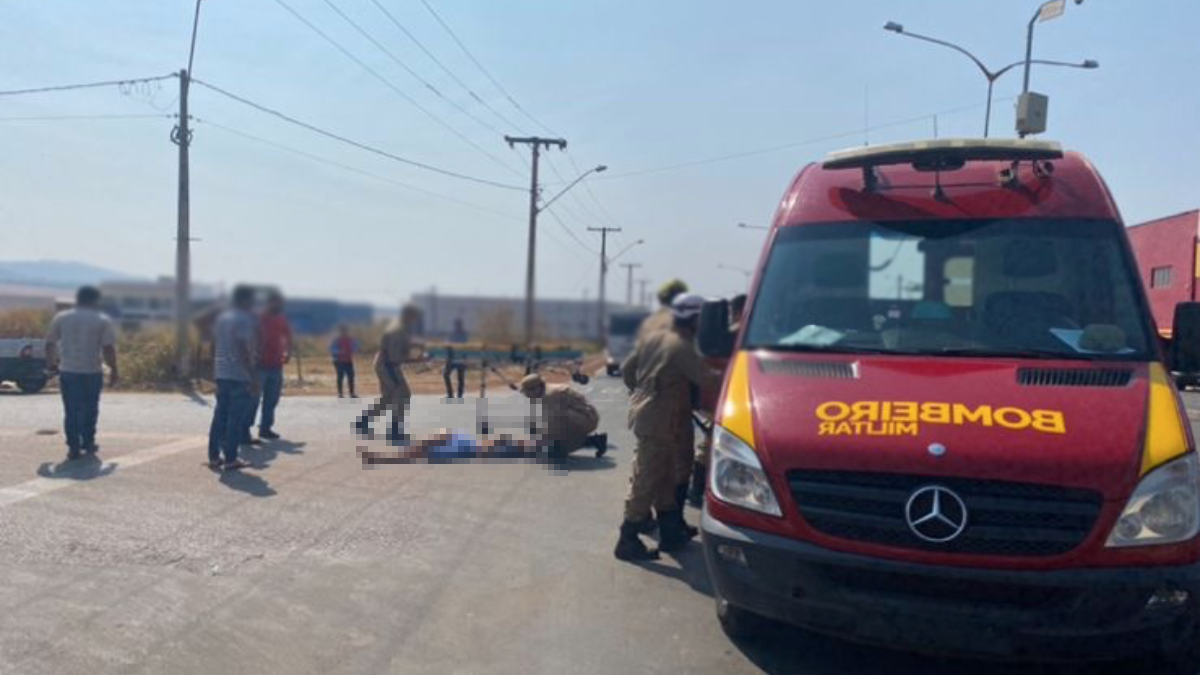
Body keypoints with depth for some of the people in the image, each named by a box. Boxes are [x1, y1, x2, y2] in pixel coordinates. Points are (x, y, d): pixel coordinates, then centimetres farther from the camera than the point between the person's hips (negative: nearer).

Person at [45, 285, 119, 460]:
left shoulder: (61, 318, 4)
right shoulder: (103, 320, -4)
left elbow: (50, 343, 8)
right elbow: (108, 348, -10)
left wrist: (51, 362, 23)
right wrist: (114, 370, -2)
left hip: (68, 371, 2)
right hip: (92, 372, -1)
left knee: (71, 411, 6)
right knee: (90, 410, 12)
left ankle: (73, 447, 3)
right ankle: (88, 444, 20)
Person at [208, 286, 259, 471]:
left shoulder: (222, 317, 14)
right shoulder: (245, 319, -12)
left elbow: (215, 344, 16)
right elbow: (243, 350, -19)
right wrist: (253, 377, -18)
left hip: (221, 373, 8)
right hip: (239, 375, -8)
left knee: (219, 416, 12)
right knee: (236, 419, -2)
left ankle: (213, 457, 16)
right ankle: (230, 459, 0)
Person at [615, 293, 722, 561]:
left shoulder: (652, 339, 8)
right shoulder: (683, 348, -16)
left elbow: (627, 369, 14)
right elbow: (708, 381, -21)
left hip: (645, 415, 9)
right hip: (661, 422, -9)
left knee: (664, 478, 17)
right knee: (646, 482, -3)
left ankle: (671, 532, 28)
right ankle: (628, 541, 3)